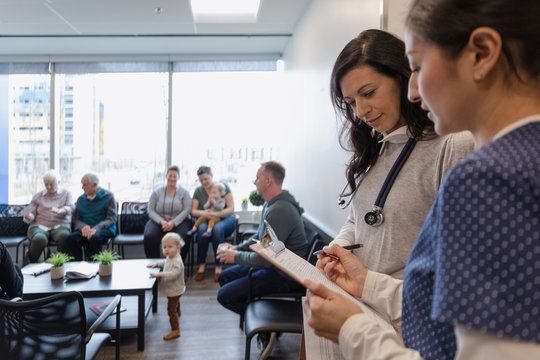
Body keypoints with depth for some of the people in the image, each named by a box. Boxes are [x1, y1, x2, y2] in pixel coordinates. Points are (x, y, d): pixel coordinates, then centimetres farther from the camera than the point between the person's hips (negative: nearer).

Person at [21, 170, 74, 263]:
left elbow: (70, 208, -1)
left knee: (63, 236, -39)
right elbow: (30, 212, 14)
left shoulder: (66, 194, 17)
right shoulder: (38, 196, 22)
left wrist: (60, 211, -24)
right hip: (40, 225, 1)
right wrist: (29, 217, -12)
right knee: (39, 239, -37)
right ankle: (29, 263, -13)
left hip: (60, 225, -1)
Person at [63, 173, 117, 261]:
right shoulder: (81, 199, 18)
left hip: (104, 229, -4)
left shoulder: (108, 196, 5)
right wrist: (83, 227, -14)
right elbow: (77, 219, 12)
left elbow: (111, 218, -4)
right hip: (85, 229, 4)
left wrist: (96, 228, -21)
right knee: (71, 238, -29)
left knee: (94, 238, -38)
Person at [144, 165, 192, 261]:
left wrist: (173, 223, -17)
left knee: (182, 238, -34)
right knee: (149, 237, -30)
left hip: (179, 221, -1)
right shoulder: (157, 192, 11)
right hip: (158, 221, 2)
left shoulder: (184, 192, 8)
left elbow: (187, 210, -4)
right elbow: (151, 211, 4)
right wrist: (161, 222, -15)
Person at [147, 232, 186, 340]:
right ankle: (178, 314, 64)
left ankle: (175, 330, -4)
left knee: (171, 310, -10)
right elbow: (165, 262, 22)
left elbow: (173, 274, -44)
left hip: (174, 290, -11)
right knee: (175, 303, 37)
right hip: (171, 289, 11)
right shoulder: (169, 257, -2)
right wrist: (156, 264, 7)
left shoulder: (177, 261, -32)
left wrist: (160, 274, -46)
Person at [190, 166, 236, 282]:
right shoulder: (198, 191, 12)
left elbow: (231, 209, -6)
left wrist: (217, 214, -25)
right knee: (202, 228, -35)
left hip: (225, 219, -2)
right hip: (205, 220, 2)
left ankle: (218, 266, -28)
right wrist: (202, 213, -19)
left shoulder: (223, 186, 1)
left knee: (217, 228, -38)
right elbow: (193, 211, 6)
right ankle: (202, 264, -21)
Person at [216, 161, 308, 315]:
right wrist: (237, 248, 7)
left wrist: (235, 256, -12)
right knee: (225, 277, 16)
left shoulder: (279, 211, -27)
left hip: (285, 276, -11)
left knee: (224, 295, -14)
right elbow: (259, 236, 21)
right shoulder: (270, 204, 8)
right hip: (273, 265, 11)